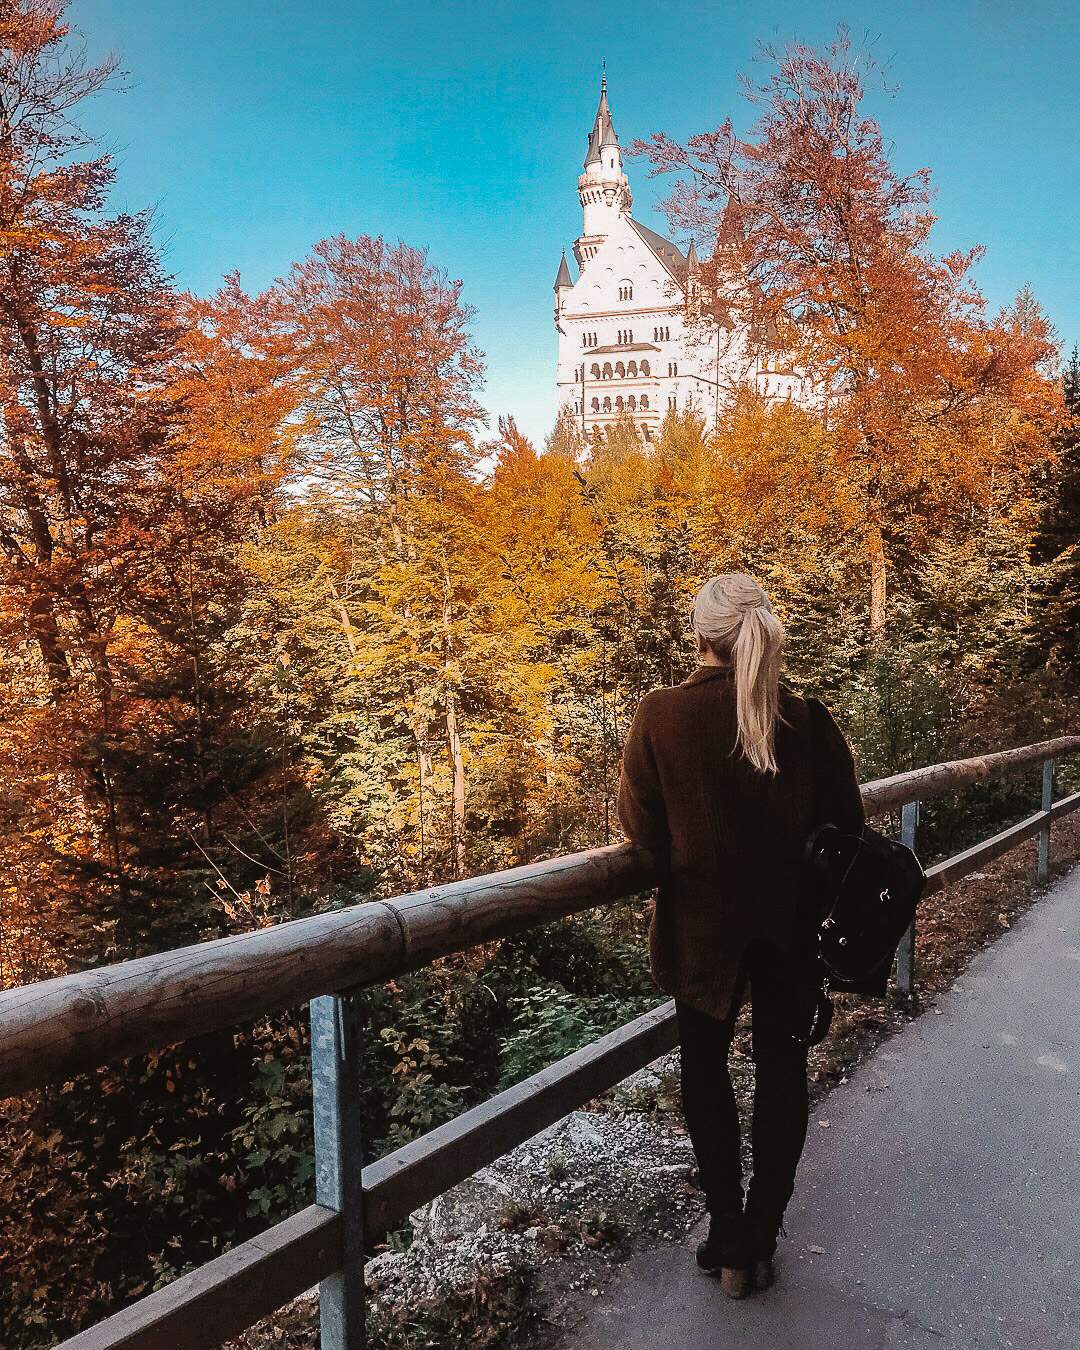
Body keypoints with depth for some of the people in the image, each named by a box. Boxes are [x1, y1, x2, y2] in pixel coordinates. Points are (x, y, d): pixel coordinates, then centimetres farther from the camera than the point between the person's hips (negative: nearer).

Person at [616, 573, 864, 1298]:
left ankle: (729, 1246, 27)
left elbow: (641, 830, -11)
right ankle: (762, 1243, 31)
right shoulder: (810, 718, -11)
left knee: (706, 1072, 19)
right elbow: (847, 822, -3)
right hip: (792, 925, 2)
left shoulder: (661, 715, -17)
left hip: (703, 924, -1)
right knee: (782, 1071, 19)